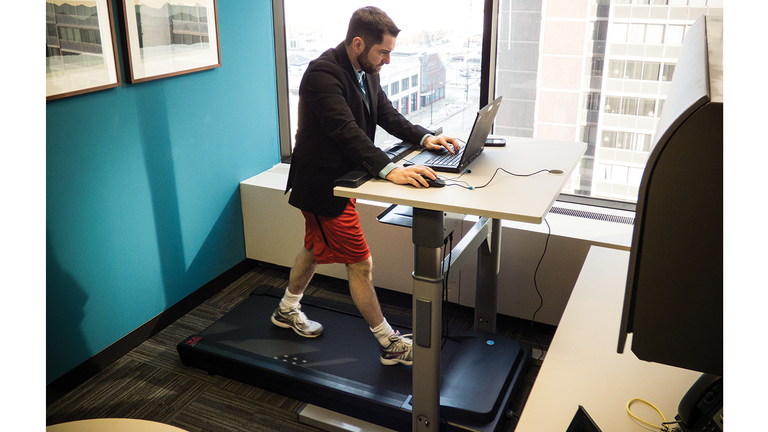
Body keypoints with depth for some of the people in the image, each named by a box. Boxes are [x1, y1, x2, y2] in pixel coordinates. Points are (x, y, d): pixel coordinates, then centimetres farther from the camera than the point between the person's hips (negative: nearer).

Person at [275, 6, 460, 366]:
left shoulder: (364, 72, 3)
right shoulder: (323, 74, -26)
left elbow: (387, 115, 7)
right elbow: (347, 131, -37)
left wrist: (425, 137, -9)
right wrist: (390, 170, -47)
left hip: (340, 178, 10)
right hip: (322, 184, -10)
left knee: (315, 247, 25)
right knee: (360, 264, -1)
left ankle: (287, 310, 48)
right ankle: (389, 344, 14)